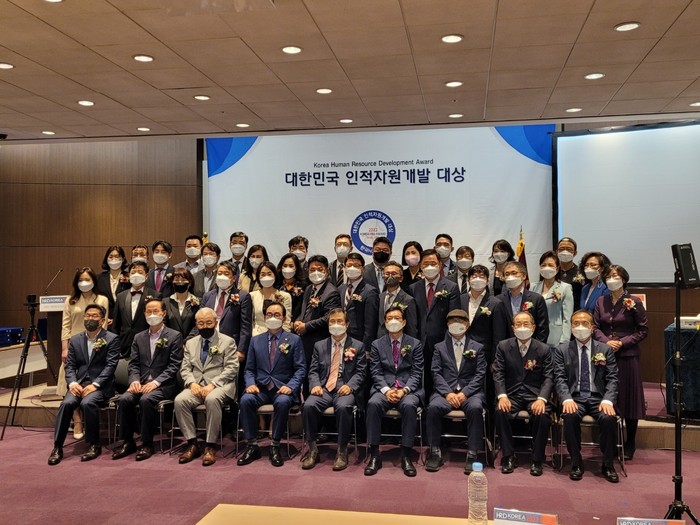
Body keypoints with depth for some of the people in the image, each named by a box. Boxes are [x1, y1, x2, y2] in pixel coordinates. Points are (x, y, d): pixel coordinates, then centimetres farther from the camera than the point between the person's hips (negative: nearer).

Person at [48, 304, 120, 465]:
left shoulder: (111, 339, 0)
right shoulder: (75, 340, 14)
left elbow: (110, 365, -8)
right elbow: (70, 366, 11)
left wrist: (95, 384, -20)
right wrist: (73, 383, -9)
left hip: (100, 386, -4)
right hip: (79, 384, 4)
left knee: (87, 403, -33)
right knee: (67, 403, -26)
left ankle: (94, 445, -16)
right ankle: (57, 447, -16)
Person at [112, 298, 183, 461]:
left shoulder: (174, 336, 1)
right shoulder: (139, 337, 17)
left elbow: (174, 366, -6)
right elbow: (133, 364, 12)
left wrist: (155, 382, -17)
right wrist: (135, 380, -8)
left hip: (163, 385, -4)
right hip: (141, 383, 4)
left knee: (146, 400, -32)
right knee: (124, 399, -24)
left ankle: (147, 443, -16)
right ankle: (127, 442, -8)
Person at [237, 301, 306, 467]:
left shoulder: (294, 340, 7)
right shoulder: (256, 340, 15)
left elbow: (300, 368, 1)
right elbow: (249, 369, 14)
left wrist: (290, 386, -15)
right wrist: (250, 384, -7)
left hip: (283, 389, -2)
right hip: (260, 388, 3)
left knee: (283, 402, -35)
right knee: (246, 400, -29)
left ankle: (275, 446, -19)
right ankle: (252, 446, -16)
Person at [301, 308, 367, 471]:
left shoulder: (357, 346, 12)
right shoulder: (319, 346, 19)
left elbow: (360, 372, 4)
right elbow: (313, 371, 14)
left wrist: (350, 386, -14)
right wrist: (315, 384, -8)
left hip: (345, 390, -2)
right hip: (323, 389, 2)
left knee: (343, 407, -36)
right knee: (309, 405, -29)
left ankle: (342, 452, -19)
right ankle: (312, 450, -14)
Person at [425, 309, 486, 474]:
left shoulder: (477, 348, 14)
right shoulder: (440, 347, 16)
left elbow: (480, 374, 4)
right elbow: (436, 373, 5)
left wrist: (464, 393, -12)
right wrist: (448, 393, -12)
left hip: (470, 391, 0)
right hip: (445, 391, 1)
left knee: (475, 408, -34)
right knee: (433, 407, -31)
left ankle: (472, 454, -24)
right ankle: (435, 453, -18)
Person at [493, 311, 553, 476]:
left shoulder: (544, 349, 3)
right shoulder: (503, 346, 5)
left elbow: (548, 378, -2)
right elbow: (498, 374, 0)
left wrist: (541, 399, -19)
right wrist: (502, 395, -16)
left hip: (535, 394, 0)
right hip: (511, 394, 1)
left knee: (543, 415, -31)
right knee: (501, 412, -30)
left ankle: (537, 460, -11)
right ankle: (509, 457, -13)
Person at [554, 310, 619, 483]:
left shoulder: (605, 350, 12)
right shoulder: (561, 350, 9)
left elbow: (612, 378, 4)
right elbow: (560, 379, 0)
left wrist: (607, 400, -14)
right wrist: (567, 399, -19)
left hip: (598, 398, 1)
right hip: (574, 397, -1)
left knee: (609, 418, -30)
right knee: (570, 416, -33)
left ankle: (608, 465, -9)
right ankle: (576, 463, -14)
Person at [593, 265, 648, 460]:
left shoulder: (634, 302, -3)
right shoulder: (601, 302, 9)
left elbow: (643, 330, -2)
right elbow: (595, 327, 7)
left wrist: (622, 342, -12)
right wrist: (606, 341, -11)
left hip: (627, 356, -3)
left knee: (628, 398, 3)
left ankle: (630, 443, 16)